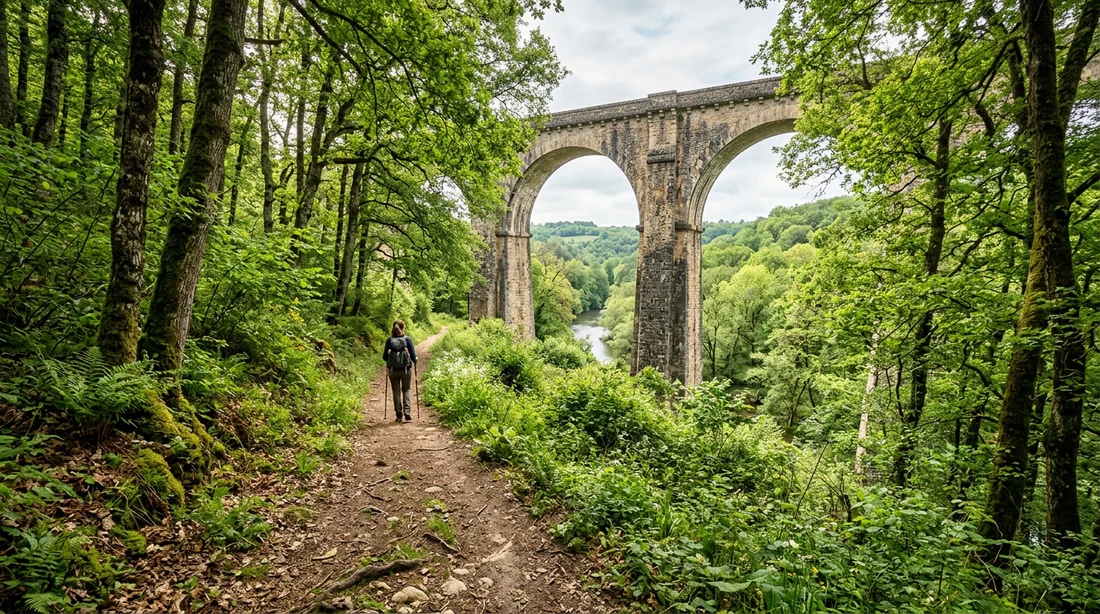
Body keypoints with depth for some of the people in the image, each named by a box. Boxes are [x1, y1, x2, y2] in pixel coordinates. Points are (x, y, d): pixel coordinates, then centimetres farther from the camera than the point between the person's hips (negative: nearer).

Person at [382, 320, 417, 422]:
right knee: (406, 390, 13)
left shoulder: (389, 340, -4)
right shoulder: (407, 339, -7)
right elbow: (413, 356, -6)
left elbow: (384, 357, 0)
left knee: (396, 391, 11)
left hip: (393, 370, 1)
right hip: (406, 370, -1)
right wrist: (414, 361, 16)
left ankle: (399, 415, 12)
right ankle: (407, 411, -2)